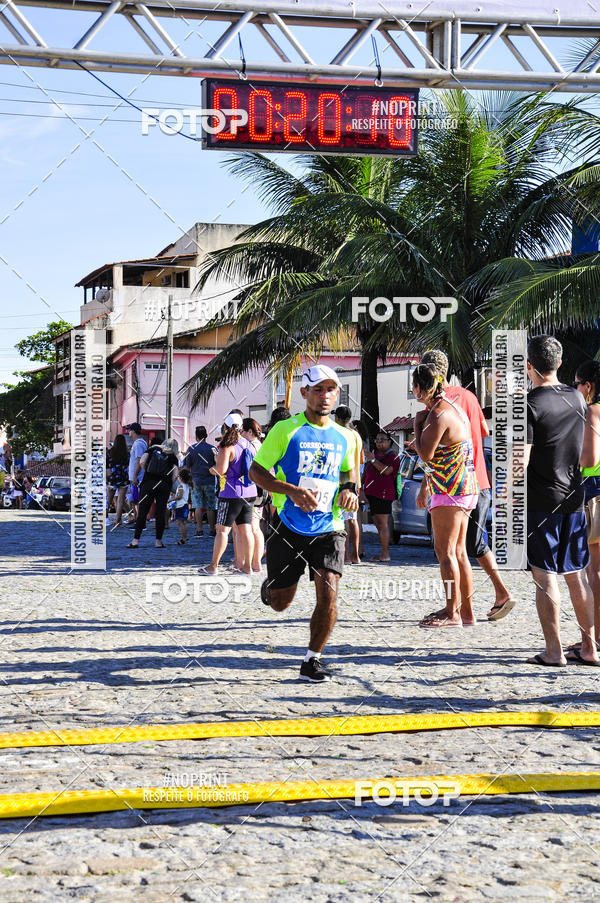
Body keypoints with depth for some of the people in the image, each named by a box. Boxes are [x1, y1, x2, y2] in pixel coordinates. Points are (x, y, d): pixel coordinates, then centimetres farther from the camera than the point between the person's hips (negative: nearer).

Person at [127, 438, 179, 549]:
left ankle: (136, 540, -4)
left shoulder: (153, 449, 14)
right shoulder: (173, 457, 11)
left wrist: (147, 471, 14)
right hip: (164, 485, 0)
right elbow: (175, 474, -1)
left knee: (142, 512, 0)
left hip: (148, 483, 0)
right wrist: (170, 485, 13)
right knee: (160, 513, 4)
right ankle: (158, 541, 5)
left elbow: (142, 462, -2)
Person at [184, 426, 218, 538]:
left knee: (198, 506, 2)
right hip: (210, 481, 0)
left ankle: (199, 529, -3)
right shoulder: (212, 448, -4)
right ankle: (212, 529, 5)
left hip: (196, 480, 0)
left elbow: (186, 466, 0)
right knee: (210, 507, 4)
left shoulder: (191, 449, -2)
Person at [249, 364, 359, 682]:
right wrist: (293, 491, -19)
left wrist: (350, 488, 3)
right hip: (289, 527, -2)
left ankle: (312, 660, 0)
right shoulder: (286, 430, -5)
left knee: (328, 593, -15)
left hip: (327, 528, 2)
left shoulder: (344, 437, 8)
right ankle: (270, 585, 44)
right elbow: (255, 471, -5)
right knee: (280, 604, 7)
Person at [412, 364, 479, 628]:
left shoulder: (439, 414, -16)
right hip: (464, 489, 10)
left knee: (445, 550, -6)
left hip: (450, 489, -10)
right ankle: (466, 611, 18)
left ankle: (453, 613, -5)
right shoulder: (452, 408, 16)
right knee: (458, 551, 13)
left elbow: (426, 454, -18)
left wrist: (418, 425, -6)